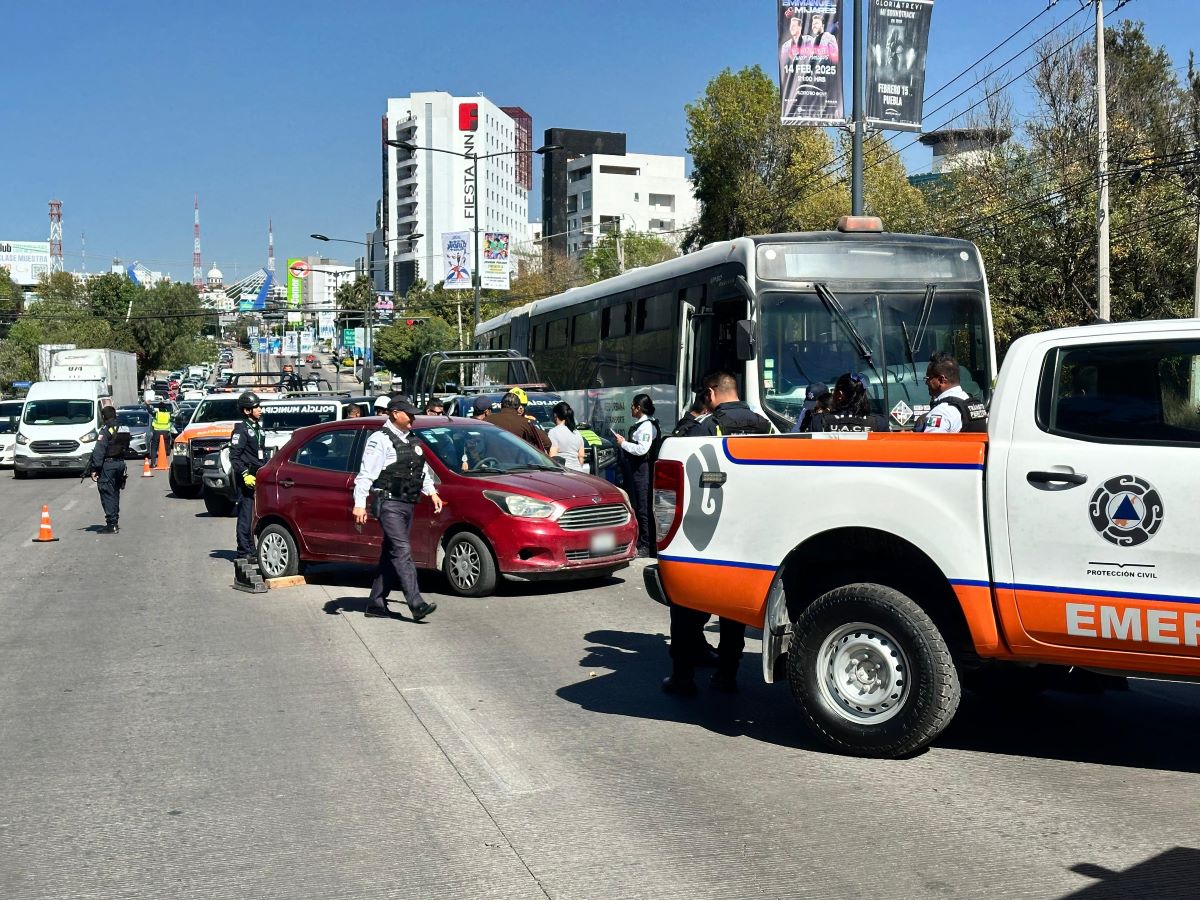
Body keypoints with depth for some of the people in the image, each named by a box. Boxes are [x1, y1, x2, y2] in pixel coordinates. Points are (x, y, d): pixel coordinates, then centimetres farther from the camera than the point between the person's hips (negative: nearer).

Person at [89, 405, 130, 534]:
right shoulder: (124, 429, 12)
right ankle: (115, 522, 22)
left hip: (108, 464, -8)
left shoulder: (106, 429, -13)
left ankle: (111, 525, -9)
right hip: (121, 463, 8)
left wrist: (94, 469, -17)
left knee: (107, 494, -5)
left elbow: (99, 451, -17)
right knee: (115, 493, 17)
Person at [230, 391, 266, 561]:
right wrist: (245, 474, -23)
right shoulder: (241, 429, -9)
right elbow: (234, 456, -15)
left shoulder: (258, 428, 18)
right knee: (246, 515, -7)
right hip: (247, 479, -9)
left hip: (259, 476, 9)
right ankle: (244, 552, -4)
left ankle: (251, 550, 19)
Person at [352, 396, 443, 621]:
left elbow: (422, 471, 31)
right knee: (402, 552, -15)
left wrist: (432, 492, 21)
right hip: (389, 504, -9)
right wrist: (359, 504, -22)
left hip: (408, 505, 9)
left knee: (391, 555, 10)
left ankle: (376, 603, 17)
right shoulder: (380, 440, -8)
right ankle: (417, 604, -22)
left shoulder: (411, 440, 19)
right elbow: (366, 474, -15)